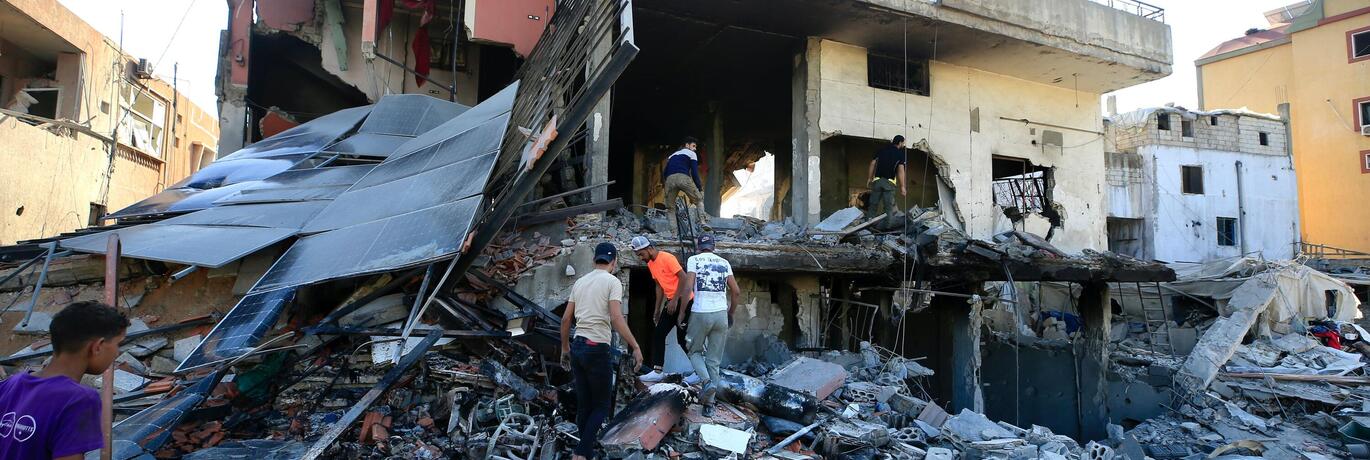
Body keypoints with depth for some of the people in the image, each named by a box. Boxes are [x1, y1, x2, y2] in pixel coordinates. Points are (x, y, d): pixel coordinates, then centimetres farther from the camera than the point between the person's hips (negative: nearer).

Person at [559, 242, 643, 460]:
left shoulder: (580, 282, 12)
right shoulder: (612, 281, -7)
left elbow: (566, 318, 13)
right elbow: (616, 319, -18)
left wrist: (565, 346, 25)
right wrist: (635, 347, -14)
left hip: (577, 346, 7)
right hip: (598, 349, -6)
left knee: (584, 403, 15)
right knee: (602, 405, 3)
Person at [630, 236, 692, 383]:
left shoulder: (667, 258, -17)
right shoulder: (650, 264, 9)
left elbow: (684, 278, -21)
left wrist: (674, 300, -22)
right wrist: (657, 309, 15)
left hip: (684, 301, -9)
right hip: (671, 302, 9)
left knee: (682, 338, -7)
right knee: (658, 334, 2)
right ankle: (657, 371, 4)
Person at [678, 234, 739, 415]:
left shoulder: (694, 260, 1)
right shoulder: (724, 263, 11)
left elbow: (687, 287, -11)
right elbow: (736, 291, 8)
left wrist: (682, 312, -3)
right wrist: (730, 314, 20)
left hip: (700, 313, -3)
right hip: (721, 314, 3)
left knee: (695, 352, 17)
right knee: (714, 360, 9)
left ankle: (707, 381, -10)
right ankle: (709, 403, 8)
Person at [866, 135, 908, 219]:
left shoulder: (881, 150, 15)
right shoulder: (900, 154, 3)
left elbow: (873, 163, 9)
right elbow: (900, 170, -6)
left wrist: (870, 178, 13)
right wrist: (902, 186, -8)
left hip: (877, 180, 3)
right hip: (889, 182, -3)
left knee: (873, 204, 8)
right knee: (888, 206, 0)